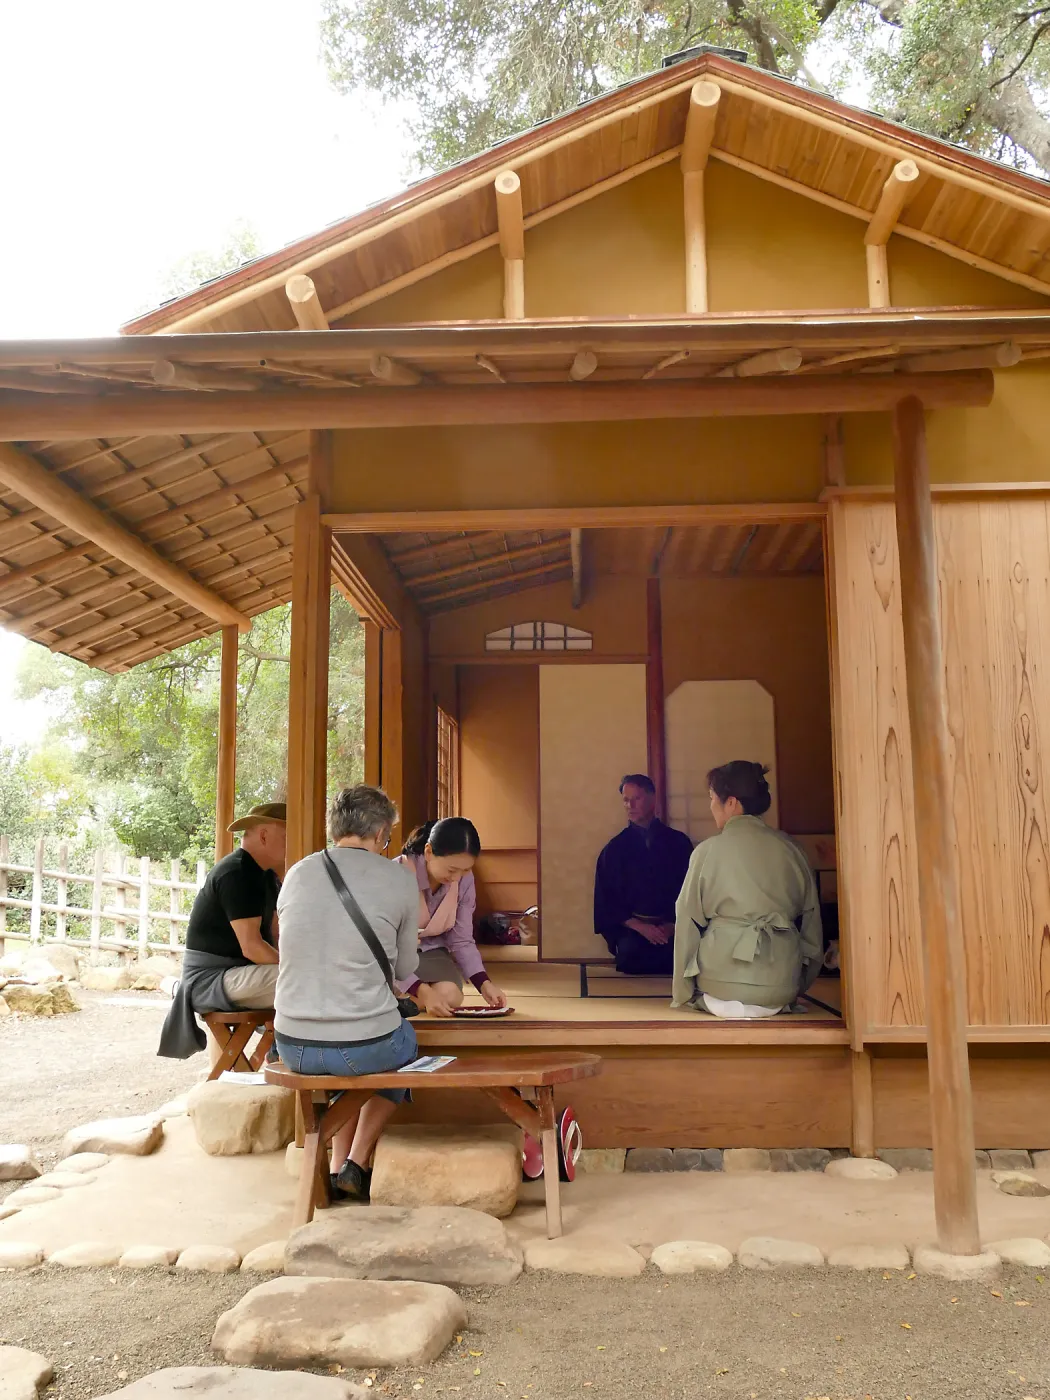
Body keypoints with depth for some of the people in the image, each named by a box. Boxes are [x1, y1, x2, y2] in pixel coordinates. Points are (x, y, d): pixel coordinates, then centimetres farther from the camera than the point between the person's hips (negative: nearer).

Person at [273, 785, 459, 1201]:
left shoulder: (297, 874, 3)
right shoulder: (399, 879, -7)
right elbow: (405, 967, 3)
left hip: (293, 1046, 4)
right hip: (367, 1047, -3)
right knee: (405, 1044, 31)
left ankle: (338, 1166, 33)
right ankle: (357, 1164, 24)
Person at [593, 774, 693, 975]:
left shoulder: (678, 842, 6)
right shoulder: (615, 849, 6)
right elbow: (607, 900, 5)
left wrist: (674, 926, -9)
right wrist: (640, 927, -9)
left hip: (674, 932, 0)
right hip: (632, 931, 0)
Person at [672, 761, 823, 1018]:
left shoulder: (708, 851, -4)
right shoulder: (790, 849, 5)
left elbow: (688, 925, 1)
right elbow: (811, 923, 11)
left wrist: (683, 994, 12)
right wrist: (800, 985, 23)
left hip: (722, 984, -4)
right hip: (781, 988, 4)